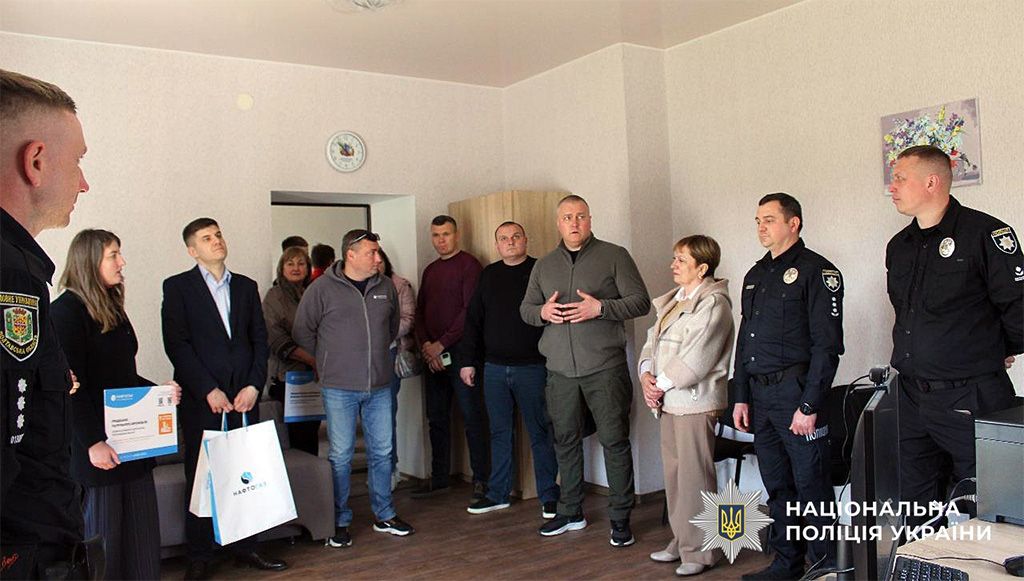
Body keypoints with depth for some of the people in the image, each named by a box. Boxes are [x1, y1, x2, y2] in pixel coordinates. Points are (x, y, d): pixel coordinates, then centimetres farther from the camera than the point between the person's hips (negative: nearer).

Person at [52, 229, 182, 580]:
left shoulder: (113, 308, 15)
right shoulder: (67, 311, -12)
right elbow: (70, 386, -16)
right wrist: (93, 442, -19)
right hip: (97, 445, -8)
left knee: (142, 528, 10)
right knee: (102, 535, 2)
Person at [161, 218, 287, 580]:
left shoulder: (246, 286, 14)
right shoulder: (178, 287, 2)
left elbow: (260, 339, 10)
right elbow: (176, 344, -6)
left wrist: (254, 385, -3)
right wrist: (209, 390, -12)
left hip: (244, 397, 3)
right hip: (201, 400, -3)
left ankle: (245, 548, 19)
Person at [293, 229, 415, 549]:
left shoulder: (385, 286, 5)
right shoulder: (322, 288, -7)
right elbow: (302, 331, 1)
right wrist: (331, 359, 7)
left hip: (379, 386, 4)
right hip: (339, 389, -4)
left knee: (382, 452, 11)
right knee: (341, 456, 4)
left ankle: (385, 516, 25)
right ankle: (340, 522, 17)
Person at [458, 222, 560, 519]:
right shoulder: (489, 275, 11)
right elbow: (473, 320, 14)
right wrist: (467, 361, 9)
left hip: (532, 368, -4)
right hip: (494, 368, 4)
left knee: (540, 433, 3)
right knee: (499, 433, 12)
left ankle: (549, 496, 14)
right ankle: (497, 494, 23)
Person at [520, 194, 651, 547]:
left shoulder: (614, 256, 1)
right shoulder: (544, 266, 14)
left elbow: (641, 302, -3)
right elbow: (525, 308, 17)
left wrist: (599, 308, -17)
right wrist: (543, 312, -7)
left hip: (604, 367, -4)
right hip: (560, 369, 4)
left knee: (614, 441, -1)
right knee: (565, 440, 11)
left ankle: (620, 518, 11)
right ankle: (571, 512, 26)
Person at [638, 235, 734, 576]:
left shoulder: (713, 304, -11)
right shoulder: (672, 301, 16)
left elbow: (695, 360, -18)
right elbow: (652, 342, 15)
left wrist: (662, 385, -11)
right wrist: (647, 375, -3)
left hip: (695, 401, -9)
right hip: (669, 401, 9)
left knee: (694, 476, -3)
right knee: (674, 472, 14)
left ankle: (700, 551, 8)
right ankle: (681, 542, 27)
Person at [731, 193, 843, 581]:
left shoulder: (817, 271, -6)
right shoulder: (756, 275, 17)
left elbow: (827, 344, -13)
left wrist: (809, 405, -17)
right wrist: (741, 397, 13)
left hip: (796, 393, -7)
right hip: (760, 397, 7)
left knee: (811, 486, 0)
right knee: (777, 488, 14)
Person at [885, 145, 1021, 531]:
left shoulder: (984, 232, -10)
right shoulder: (899, 246, 12)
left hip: (971, 398, -7)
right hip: (912, 397, 7)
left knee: (979, 509, 2)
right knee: (917, 509, 12)